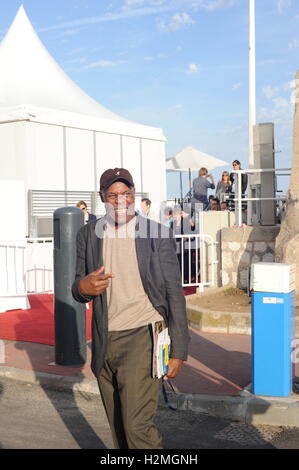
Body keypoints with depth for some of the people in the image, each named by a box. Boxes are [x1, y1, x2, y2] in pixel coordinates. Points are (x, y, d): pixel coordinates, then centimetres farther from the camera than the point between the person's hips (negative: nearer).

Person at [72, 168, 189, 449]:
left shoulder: (158, 235, -5)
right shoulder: (88, 235, 5)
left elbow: (174, 294, -4)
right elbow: (78, 292, 11)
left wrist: (178, 351, -6)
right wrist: (83, 288, -15)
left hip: (142, 338, -4)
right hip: (104, 343, 5)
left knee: (136, 424, -12)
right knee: (117, 426, 16)